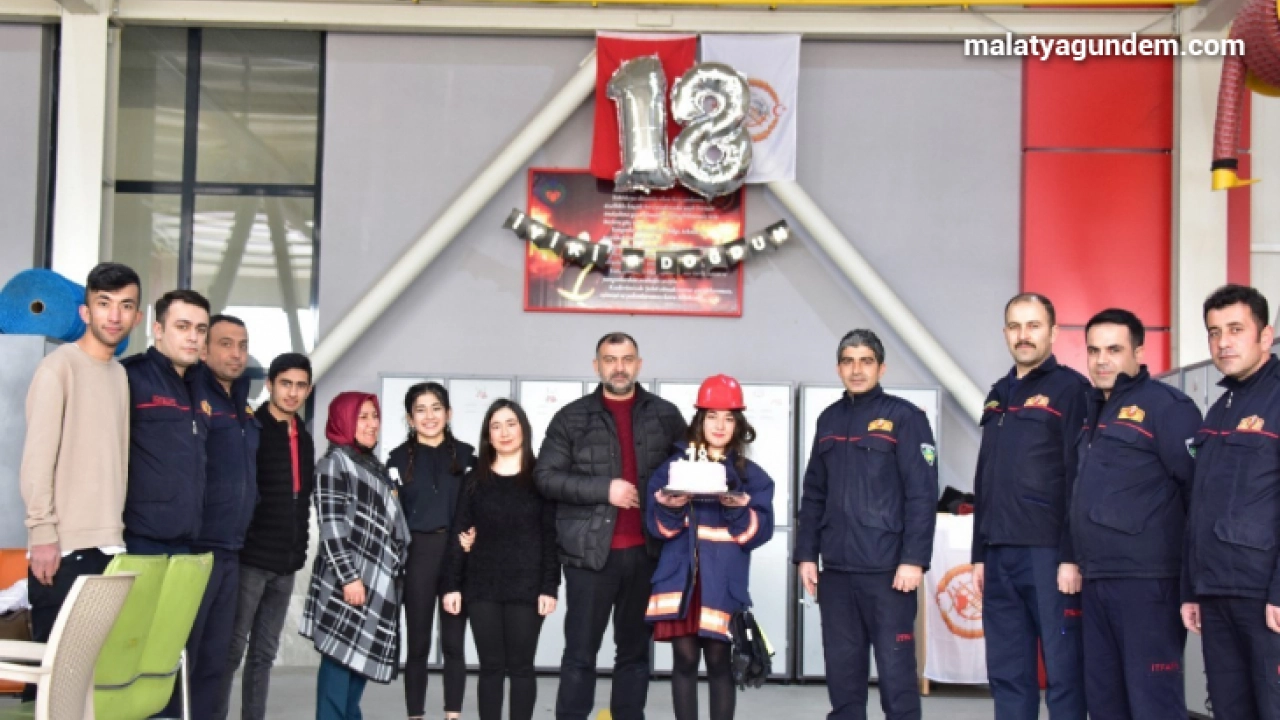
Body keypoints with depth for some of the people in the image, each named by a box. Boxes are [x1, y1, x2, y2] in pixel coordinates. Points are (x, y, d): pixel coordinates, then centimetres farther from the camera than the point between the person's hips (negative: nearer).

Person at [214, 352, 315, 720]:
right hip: (251, 557, -7)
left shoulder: (304, 439, 14)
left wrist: (300, 547, 14)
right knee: (232, 648, -3)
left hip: (286, 562, 7)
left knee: (264, 652, 11)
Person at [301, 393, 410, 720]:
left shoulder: (376, 466, 19)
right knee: (339, 656, -7)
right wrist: (349, 577, -19)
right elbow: (332, 526, -13)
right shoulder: (334, 462, -5)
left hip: (380, 581, 8)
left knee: (360, 659, 9)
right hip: (348, 578, -8)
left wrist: (397, 570, 17)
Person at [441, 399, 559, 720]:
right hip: (482, 586, 2)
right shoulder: (475, 479, 8)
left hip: (526, 586, -2)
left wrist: (550, 587, -8)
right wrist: (452, 585, -1)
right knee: (491, 667, 5)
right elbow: (458, 536, 6)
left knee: (520, 667, 3)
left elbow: (551, 537, -2)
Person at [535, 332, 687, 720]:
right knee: (580, 652, 2)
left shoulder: (665, 415, 8)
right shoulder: (571, 418, 2)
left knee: (635, 651, 12)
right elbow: (546, 477, -4)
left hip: (645, 552, 2)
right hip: (590, 552, -2)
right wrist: (605, 489, -13)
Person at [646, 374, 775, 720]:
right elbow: (656, 526, 3)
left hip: (723, 581, 0)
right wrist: (671, 509, -18)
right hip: (681, 577, 1)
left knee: (719, 662, 2)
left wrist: (739, 510, -19)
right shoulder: (674, 466, 8)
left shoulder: (752, 476, 7)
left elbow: (761, 530, -1)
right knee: (685, 658, 3)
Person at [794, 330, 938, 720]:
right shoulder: (829, 420, 13)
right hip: (836, 568, 5)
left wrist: (914, 559, -14)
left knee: (895, 666, -2)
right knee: (842, 666, 10)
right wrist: (806, 554, 9)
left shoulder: (904, 417, -3)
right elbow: (813, 495, 16)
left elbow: (922, 495, -8)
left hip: (887, 568, -5)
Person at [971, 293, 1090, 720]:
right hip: (1000, 556, 7)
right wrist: (979, 554, 16)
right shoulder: (998, 396, 19)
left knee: (1062, 670, -2)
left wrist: (1072, 556, -16)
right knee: (1006, 672, 9)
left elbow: (1082, 479, -11)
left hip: (1049, 554, -7)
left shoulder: (1070, 388, -3)